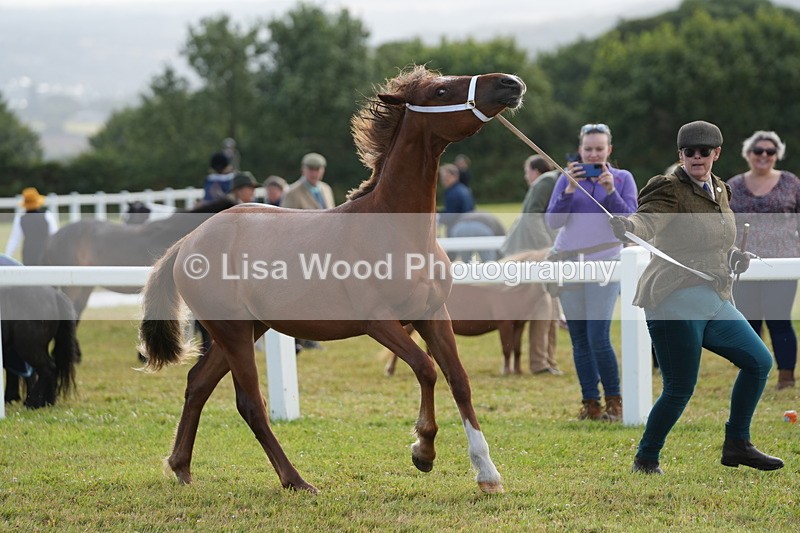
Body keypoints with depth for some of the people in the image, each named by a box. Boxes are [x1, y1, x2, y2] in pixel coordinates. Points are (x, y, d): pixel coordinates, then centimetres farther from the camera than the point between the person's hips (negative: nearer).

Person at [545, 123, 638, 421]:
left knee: (598, 338, -13)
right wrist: (570, 190, -13)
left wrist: (610, 191, -15)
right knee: (579, 340, 4)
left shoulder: (623, 178, 5)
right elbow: (553, 221, -1)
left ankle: (614, 401, 1)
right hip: (568, 262, 3)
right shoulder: (568, 179, 8)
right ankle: (590, 403, 12)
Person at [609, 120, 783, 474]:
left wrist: (734, 258, 7)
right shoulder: (669, 190, -9)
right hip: (675, 301, -8)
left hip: (714, 301, 8)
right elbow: (649, 221, -29)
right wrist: (627, 226, -53)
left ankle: (736, 445, 21)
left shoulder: (720, 191, 15)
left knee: (759, 361, 11)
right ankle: (645, 460, 8)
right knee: (680, 388, -8)